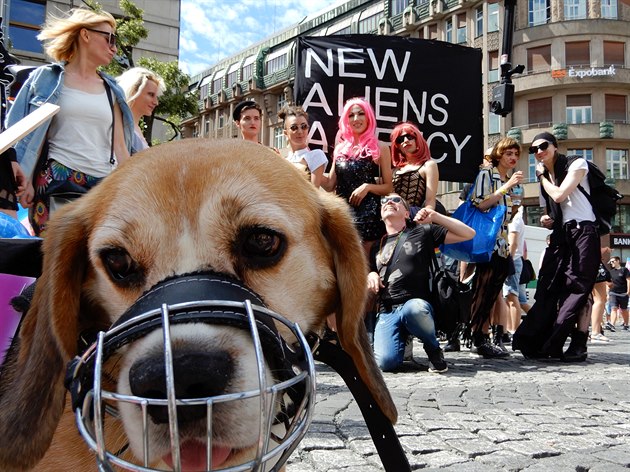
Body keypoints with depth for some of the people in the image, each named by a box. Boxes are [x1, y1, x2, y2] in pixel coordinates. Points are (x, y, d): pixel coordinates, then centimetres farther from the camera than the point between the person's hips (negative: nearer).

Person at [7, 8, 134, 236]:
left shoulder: (111, 90, 19)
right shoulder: (48, 78, 9)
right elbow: (31, 136, 5)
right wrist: (26, 181, -6)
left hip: (104, 184, 3)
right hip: (57, 181, -3)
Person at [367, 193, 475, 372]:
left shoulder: (422, 231, 10)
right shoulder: (377, 245, 21)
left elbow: (468, 234, 7)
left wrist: (435, 216, -2)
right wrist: (370, 275, 7)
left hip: (416, 304, -1)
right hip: (386, 312, 2)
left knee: (413, 309, -41)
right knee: (386, 362, -28)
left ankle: (434, 348, -10)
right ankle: (402, 337, 7)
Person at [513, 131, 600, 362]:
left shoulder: (576, 164, -2)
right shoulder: (545, 176, 18)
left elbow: (560, 195, -15)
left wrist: (542, 177, 0)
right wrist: (547, 220, 5)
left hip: (582, 232, -7)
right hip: (560, 235, 7)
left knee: (579, 288, -11)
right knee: (551, 289, -1)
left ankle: (579, 345, -10)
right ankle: (550, 345, 0)